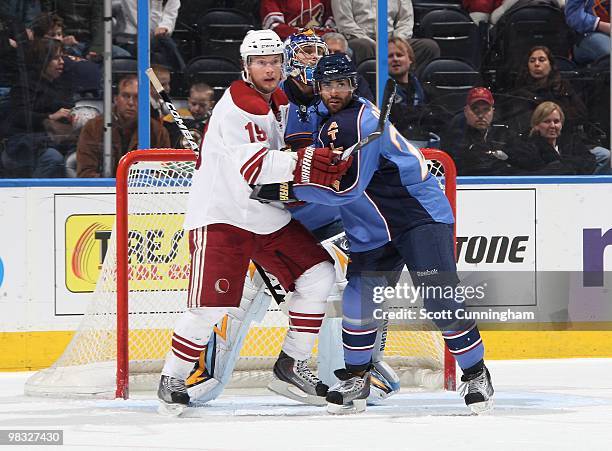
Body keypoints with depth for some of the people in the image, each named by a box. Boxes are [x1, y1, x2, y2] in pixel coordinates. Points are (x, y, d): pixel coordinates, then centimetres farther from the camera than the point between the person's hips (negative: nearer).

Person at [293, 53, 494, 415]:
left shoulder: (360, 121, -21)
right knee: (358, 302, -1)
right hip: (373, 231, 8)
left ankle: (476, 375, -6)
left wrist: (291, 189, -21)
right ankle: (355, 380, 13)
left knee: (441, 298, -16)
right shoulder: (328, 121, 8)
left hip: (420, 214, -8)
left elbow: (347, 189, -24)